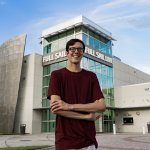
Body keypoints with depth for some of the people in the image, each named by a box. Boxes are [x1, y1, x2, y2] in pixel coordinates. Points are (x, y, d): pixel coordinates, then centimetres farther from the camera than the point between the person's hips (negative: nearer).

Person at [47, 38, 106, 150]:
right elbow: (54, 108, -12)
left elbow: (102, 106, -5)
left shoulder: (91, 76, 6)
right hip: (65, 141, -2)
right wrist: (88, 117, -10)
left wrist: (70, 106, -15)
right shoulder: (57, 75, -1)